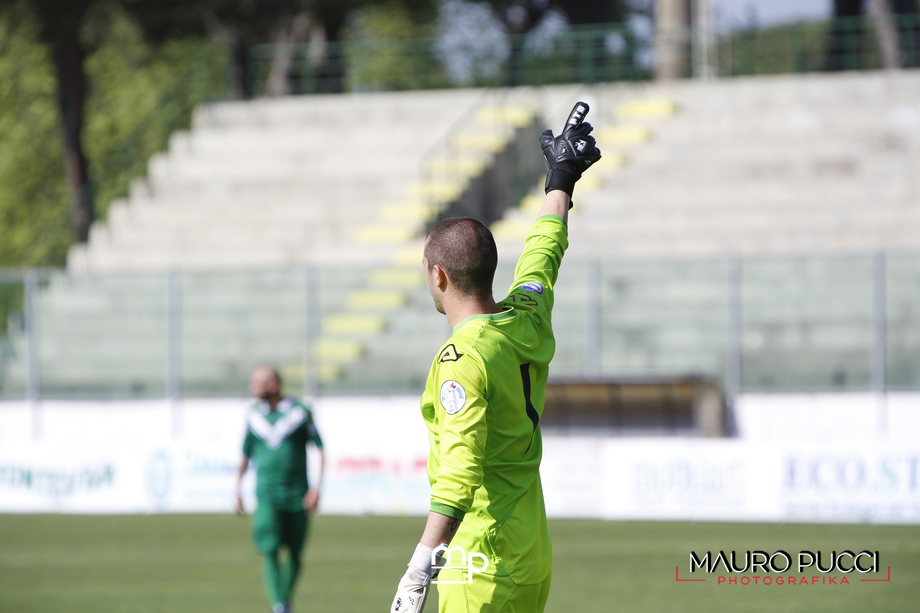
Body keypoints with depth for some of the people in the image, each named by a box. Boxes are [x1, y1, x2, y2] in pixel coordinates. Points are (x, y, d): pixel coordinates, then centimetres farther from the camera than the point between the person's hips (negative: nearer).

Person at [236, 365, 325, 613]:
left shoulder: (300, 412, -3)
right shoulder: (254, 415, 6)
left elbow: (320, 450, 1)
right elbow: (246, 455, 17)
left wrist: (317, 486, -8)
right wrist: (237, 492, 14)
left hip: (297, 496, -1)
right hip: (267, 495, 1)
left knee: (295, 554, 7)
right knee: (269, 550, -16)